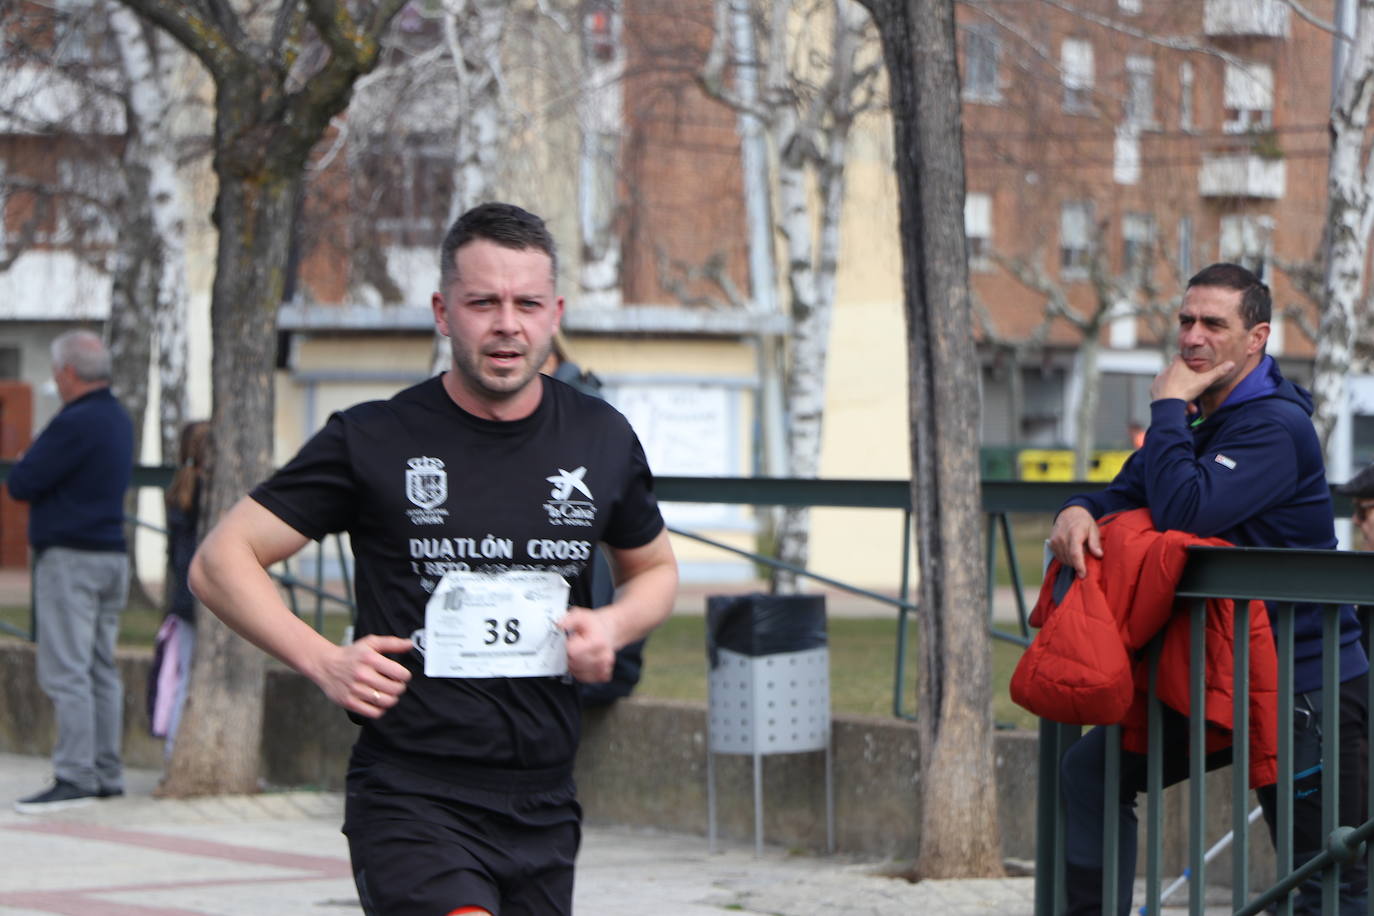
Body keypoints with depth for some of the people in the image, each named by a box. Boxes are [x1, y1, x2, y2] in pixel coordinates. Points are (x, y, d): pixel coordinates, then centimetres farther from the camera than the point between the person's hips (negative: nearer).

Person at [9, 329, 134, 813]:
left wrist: (25, 469, 6)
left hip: (70, 557, -9)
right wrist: (35, 475, 6)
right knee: (101, 669, 12)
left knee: (65, 672, -8)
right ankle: (107, 773, 14)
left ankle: (75, 777, -11)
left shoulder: (75, 423, -17)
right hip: (112, 553, 9)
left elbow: (21, 484, -16)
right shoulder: (118, 419, 13)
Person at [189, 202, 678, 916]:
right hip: (411, 799, -5)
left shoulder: (601, 441, 8)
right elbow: (221, 562, 1)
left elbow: (655, 568, 26)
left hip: (543, 813, 5)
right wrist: (324, 661, -13)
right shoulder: (376, 442, -4)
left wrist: (614, 625, 3)